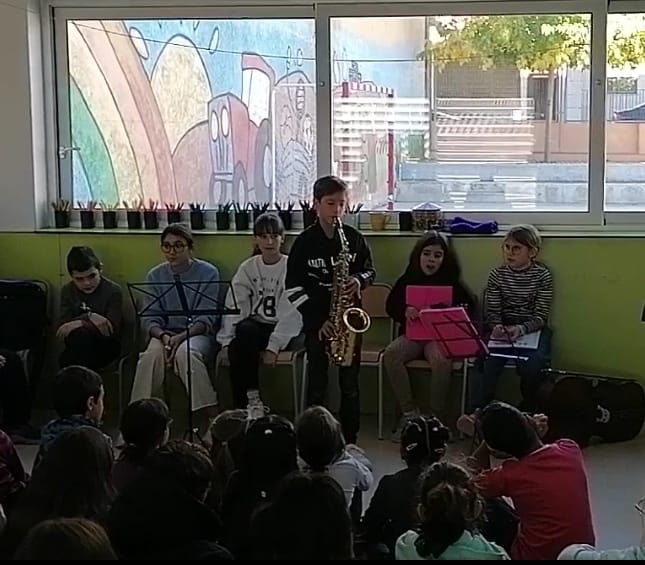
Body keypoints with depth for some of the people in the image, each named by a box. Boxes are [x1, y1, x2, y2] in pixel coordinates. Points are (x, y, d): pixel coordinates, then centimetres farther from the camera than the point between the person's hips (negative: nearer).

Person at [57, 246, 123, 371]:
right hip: (77, 346, 2)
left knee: (80, 334, -33)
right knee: (78, 335, -33)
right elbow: (62, 327, -8)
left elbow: (112, 331, -16)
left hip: (105, 346, -2)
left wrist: (80, 324, -25)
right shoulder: (67, 291, 5)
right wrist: (88, 317, -23)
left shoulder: (113, 291, -7)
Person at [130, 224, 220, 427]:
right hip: (165, 333, 3)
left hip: (197, 334, -2)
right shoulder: (155, 276, 7)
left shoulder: (208, 273, -2)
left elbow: (206, 319, -9)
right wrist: (163, 336, -21)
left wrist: (181, 337, -25)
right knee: (152, 354, -31)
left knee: (185, 352, -36)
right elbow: (149, 319, 1)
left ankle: (211, 415, -33)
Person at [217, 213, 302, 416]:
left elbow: (291, 313, -13)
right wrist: (228, 338, -17)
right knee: (237, 347, -31)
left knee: (245, 332, -32)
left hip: (284, 330, -3)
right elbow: (234, 306, -1)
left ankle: (252, 400, -20)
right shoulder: (247, 268, 9)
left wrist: (273, 346, -22)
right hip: (254, 326, 3)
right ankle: (242, 407, -19)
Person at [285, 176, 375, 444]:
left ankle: (350, 440, 16)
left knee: (350, 382, 6)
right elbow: (293, 287, -5)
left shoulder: (354, 238, 1)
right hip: (316, 319, -2)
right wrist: (318, 319, -12)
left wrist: (359, 280, -11)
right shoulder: (305, 242, -5)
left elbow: (369, 270, 13)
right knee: (317, 382, 3)